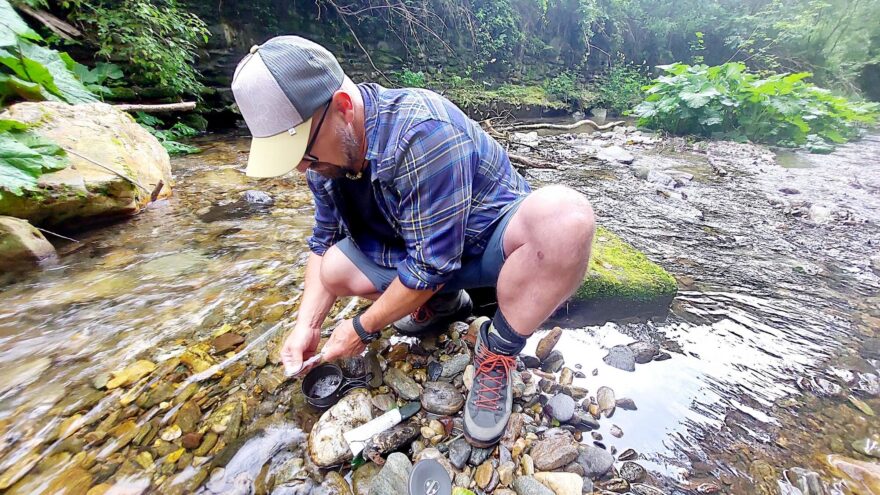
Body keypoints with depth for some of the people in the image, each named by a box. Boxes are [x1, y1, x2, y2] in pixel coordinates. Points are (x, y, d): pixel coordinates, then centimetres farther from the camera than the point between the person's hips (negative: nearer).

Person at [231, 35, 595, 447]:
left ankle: (497, 351, -13)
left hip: (491, 241, -5)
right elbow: (323, 244, 4)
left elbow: (431, 265, -28)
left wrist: (363, 328, -14)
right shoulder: (325, 151, -5)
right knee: (332, 270, -8)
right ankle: (442, 303, 11)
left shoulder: (421, 132, -30)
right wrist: (307, 325, -5)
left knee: (565, 215, -36)